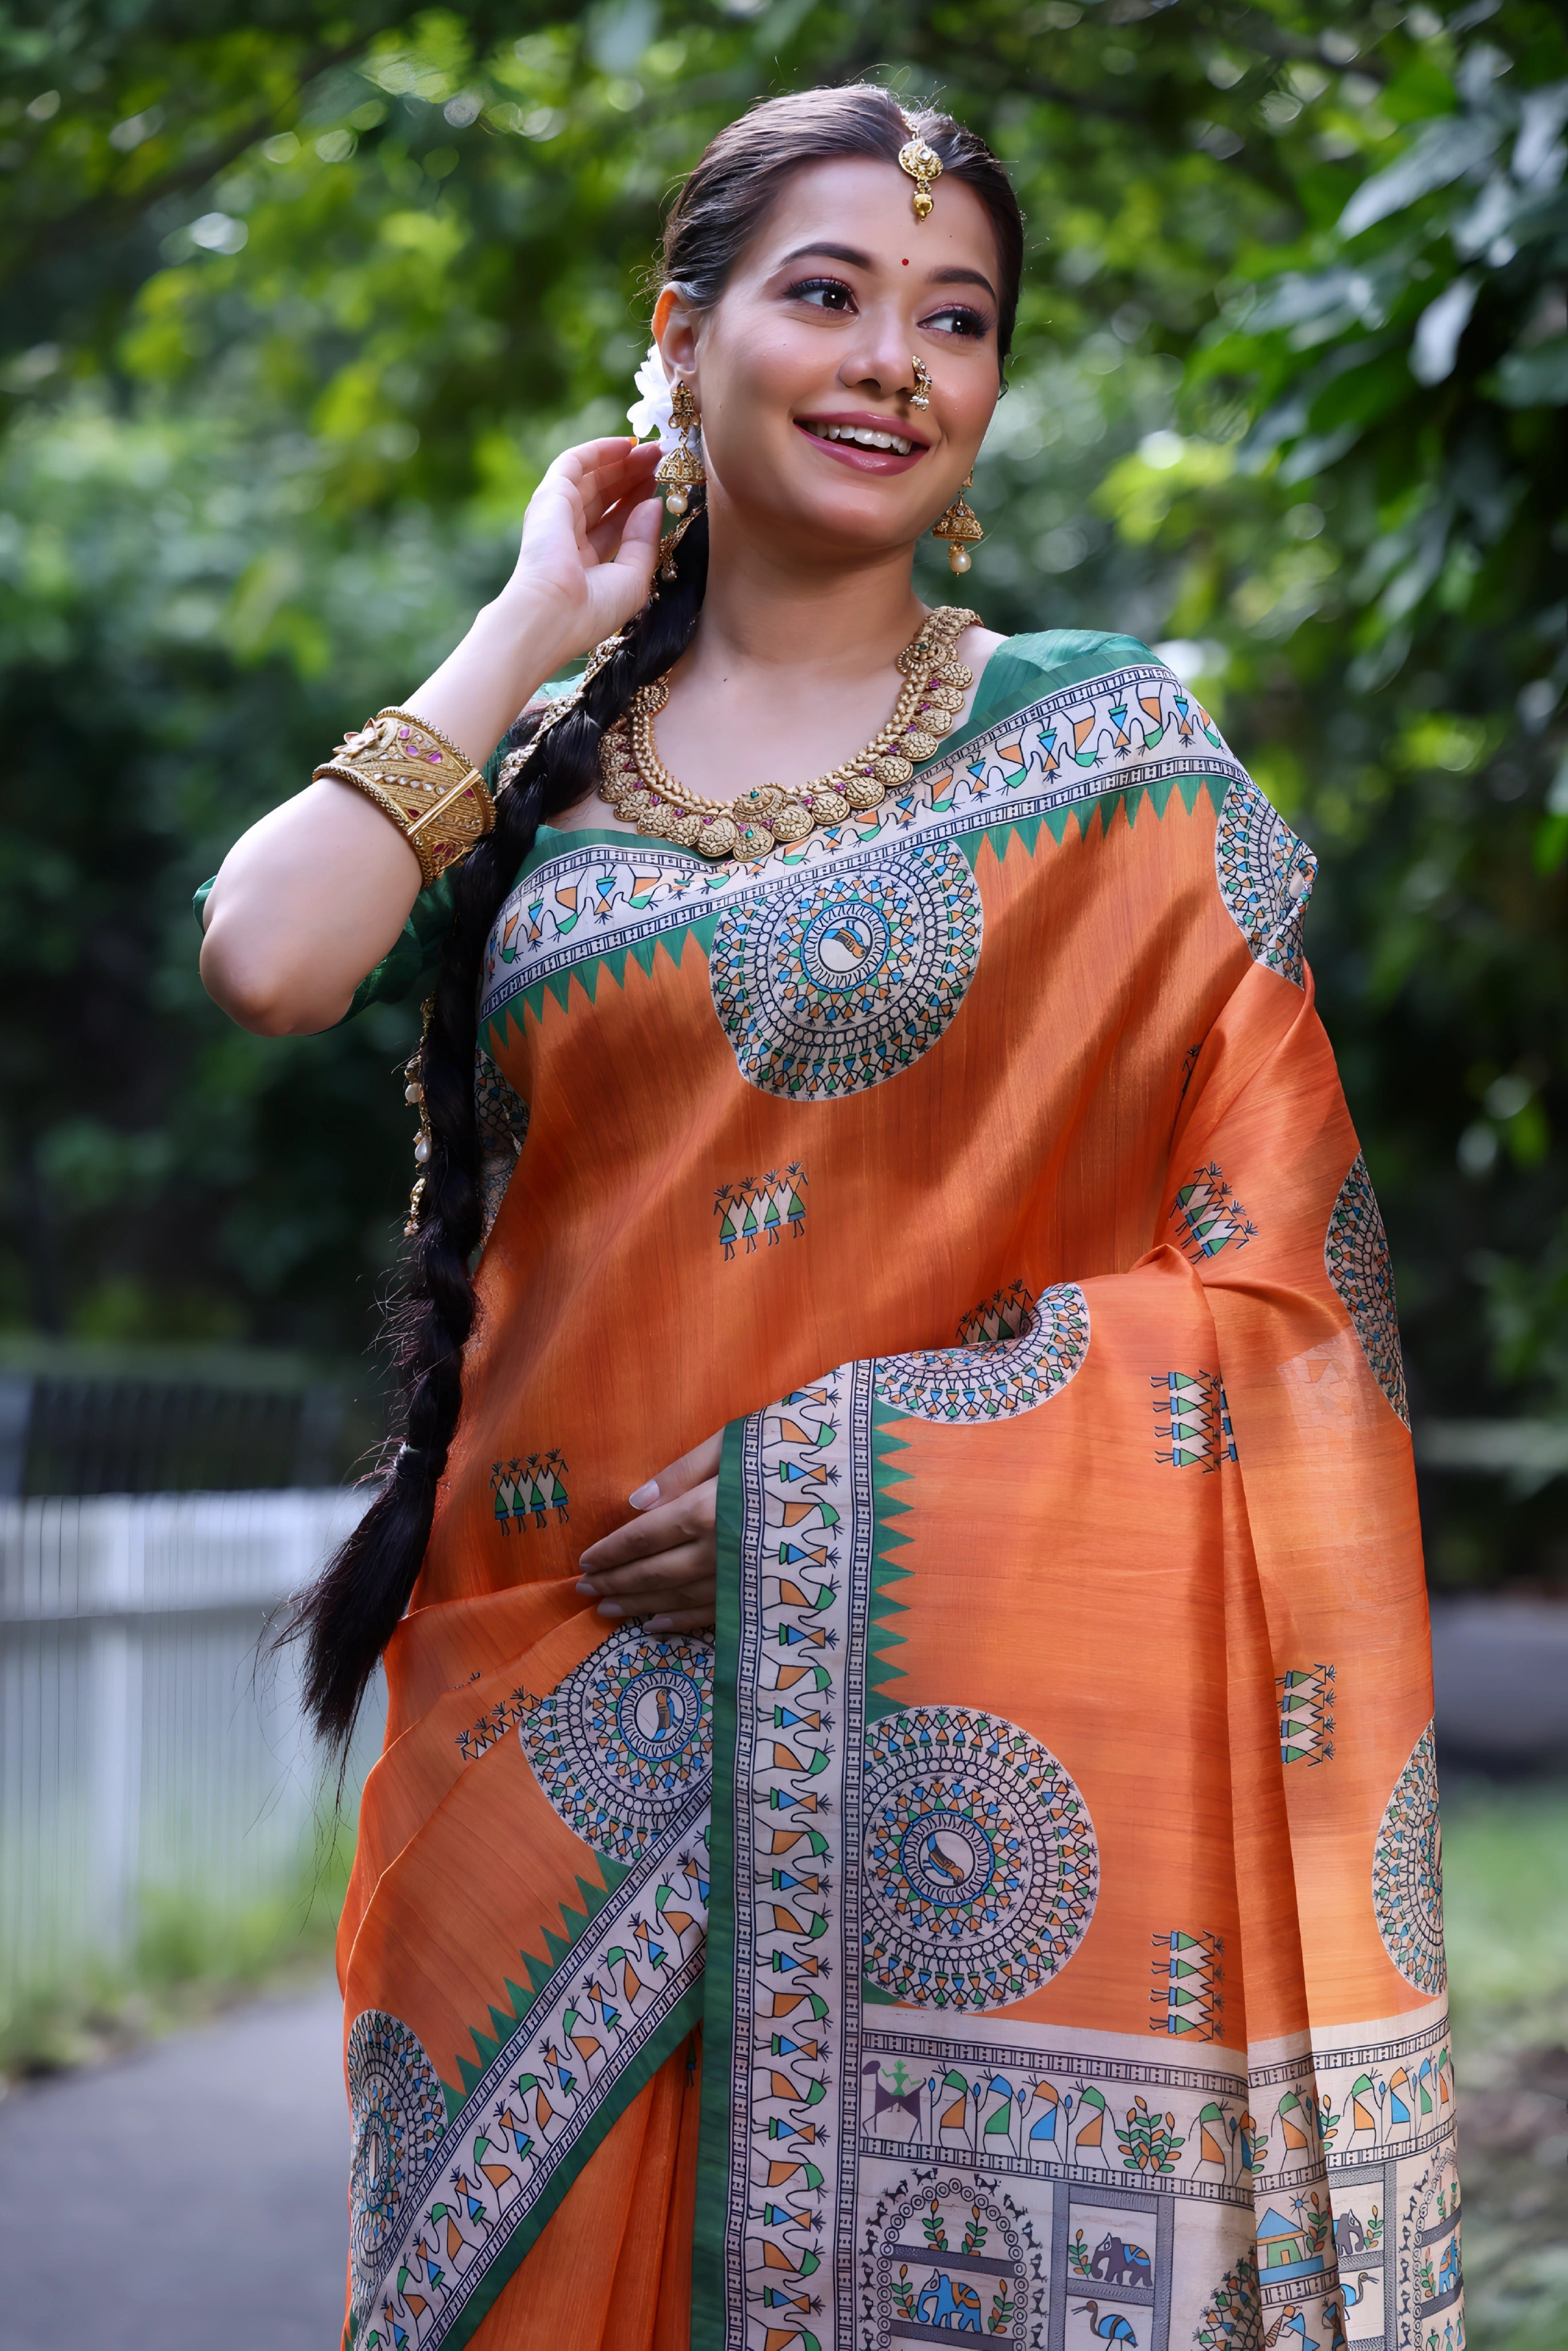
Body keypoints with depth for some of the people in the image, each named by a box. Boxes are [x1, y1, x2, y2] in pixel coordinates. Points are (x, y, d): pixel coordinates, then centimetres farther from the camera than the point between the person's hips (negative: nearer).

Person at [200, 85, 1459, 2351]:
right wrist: (535, 618, 1)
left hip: (969, 1754, -2)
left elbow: (1273, 1286, -3)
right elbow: (270, 958, -11)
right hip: (561, 1750, 2)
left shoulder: (1114, 755, 2)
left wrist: (833, 1473, -13)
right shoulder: (534, 770, 9)